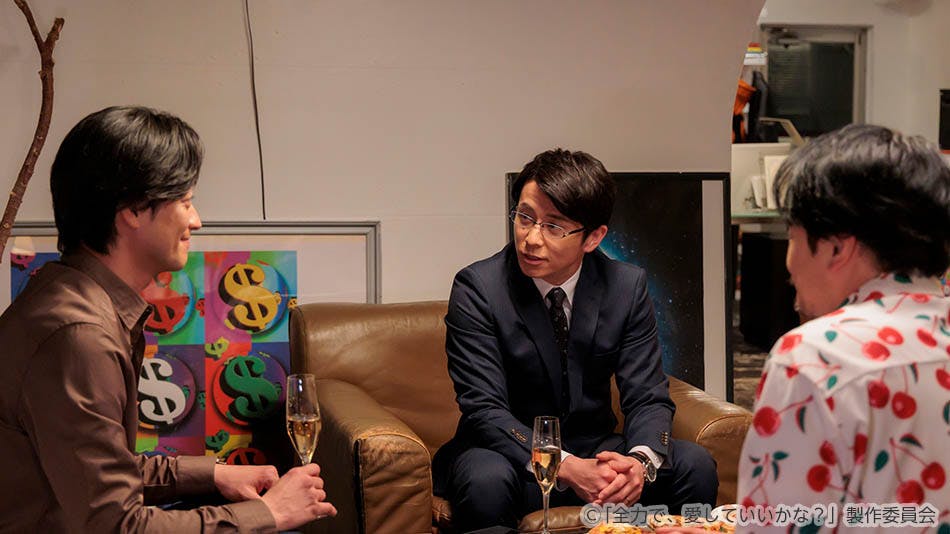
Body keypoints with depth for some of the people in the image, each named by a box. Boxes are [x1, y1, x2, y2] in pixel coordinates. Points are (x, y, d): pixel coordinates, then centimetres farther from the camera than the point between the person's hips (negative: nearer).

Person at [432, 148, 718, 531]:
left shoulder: (627, 286, -4)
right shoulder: (477, 288, -14)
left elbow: (649, 397, -5)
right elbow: (485, 409, -19)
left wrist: (640, 461, -29)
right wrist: (566, 468, -34)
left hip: (594, 450, 4)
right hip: (511, 453, -3)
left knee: (695, 466, -19)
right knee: (486, 482, -37)